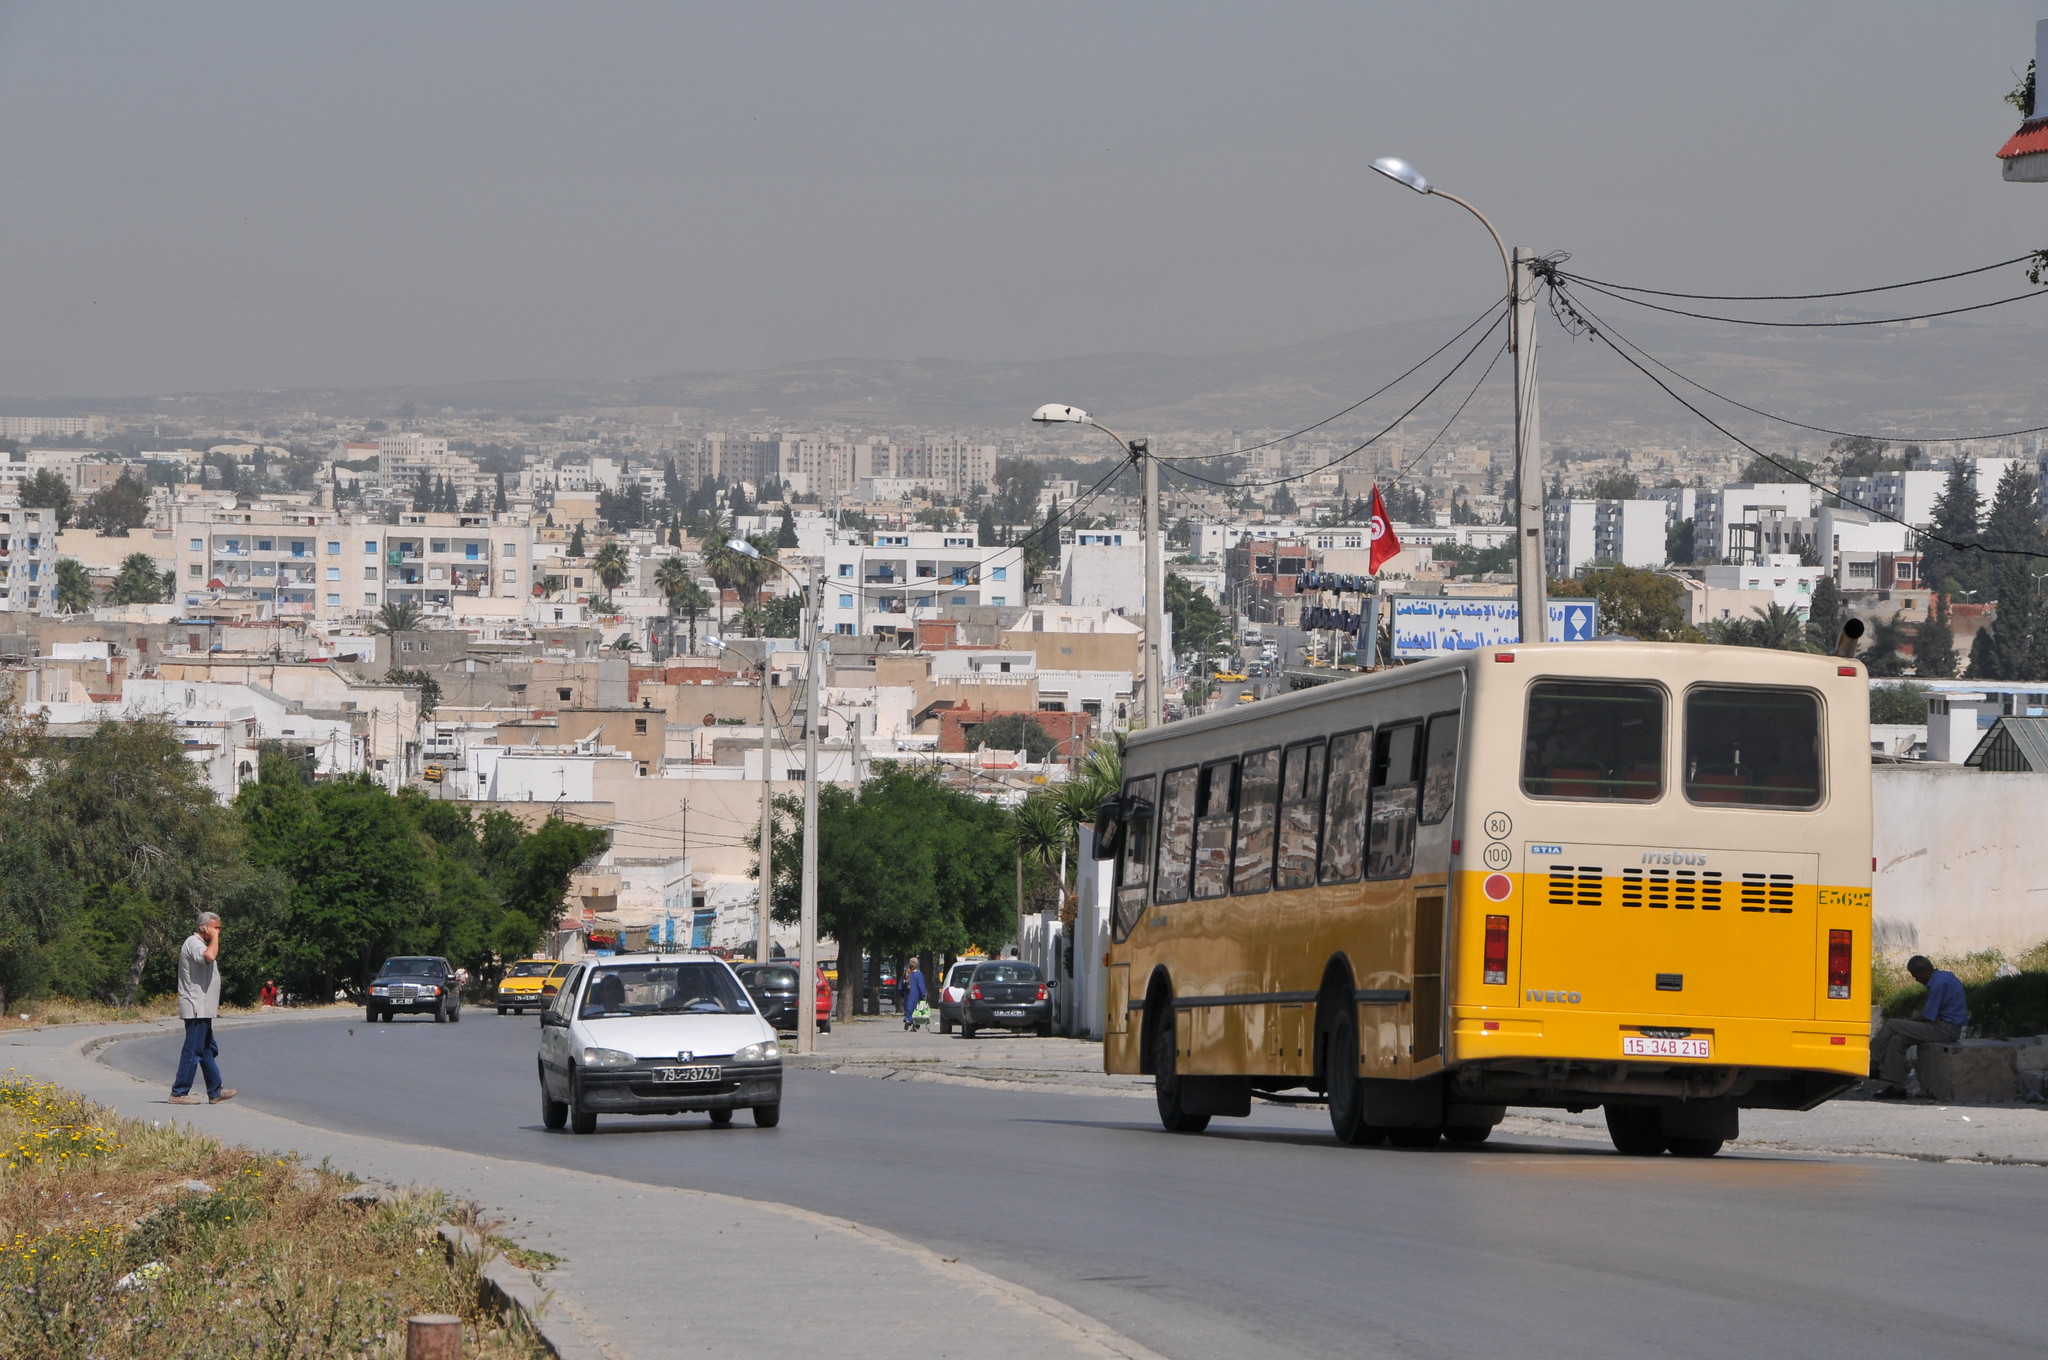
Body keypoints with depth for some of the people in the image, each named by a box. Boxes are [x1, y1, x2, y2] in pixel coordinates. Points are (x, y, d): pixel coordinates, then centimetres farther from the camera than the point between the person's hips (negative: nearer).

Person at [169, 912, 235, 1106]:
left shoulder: (200, 943, 20)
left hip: (203, 1009, 11)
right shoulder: (194, 943, -14)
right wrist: (214, 938, -19)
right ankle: (179, 1092, -7)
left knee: (208, 1050, 15)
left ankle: (215, 1092, 21)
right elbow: (209, 956, -33)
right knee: (193, 1050, -9)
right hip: (196, 1008, -11)